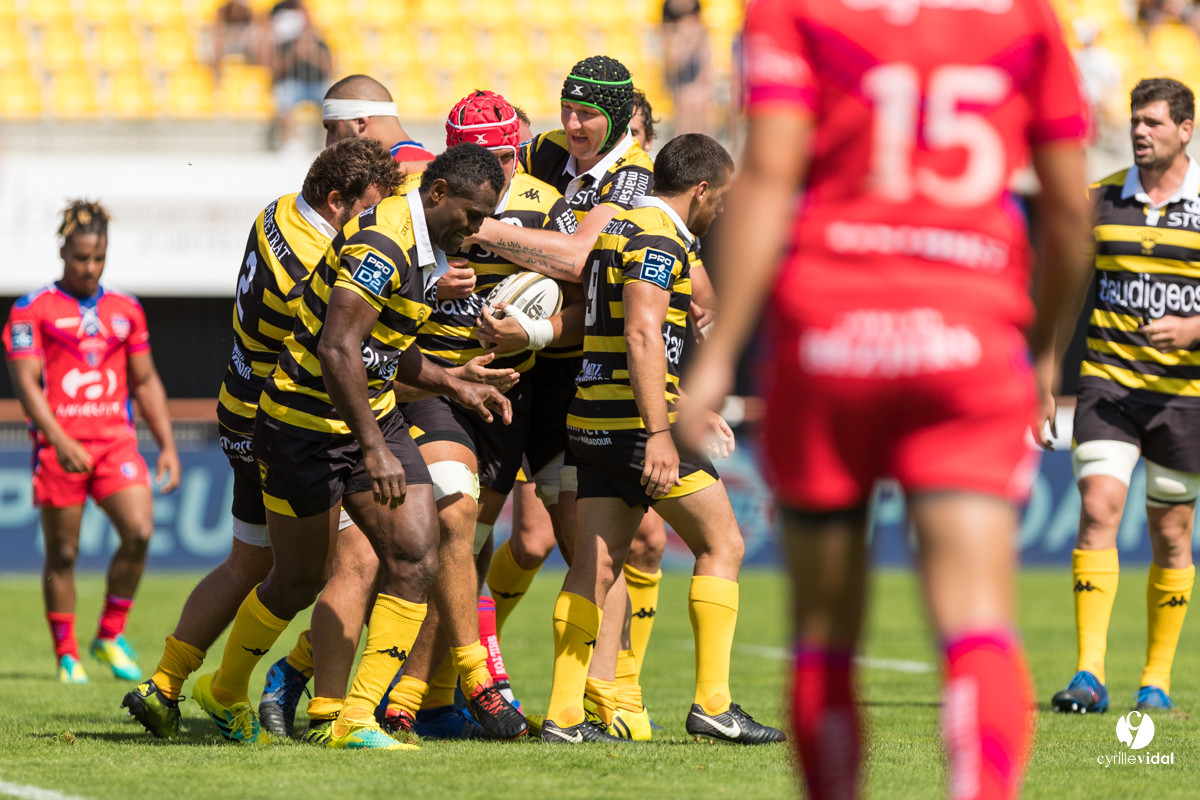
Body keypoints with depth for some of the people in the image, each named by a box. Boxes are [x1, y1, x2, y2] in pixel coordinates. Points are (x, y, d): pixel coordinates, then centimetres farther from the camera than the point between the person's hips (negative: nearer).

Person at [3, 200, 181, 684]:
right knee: (62, 553, 0)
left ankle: (110, 636, 3)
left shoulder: (125, 309, 14)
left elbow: (145, 382, 19)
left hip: (116, 440, 3)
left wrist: (167, 445, 11)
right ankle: (67, 655, 13)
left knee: (139, 531, -15)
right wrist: (59, 441, -19)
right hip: (59, 446, -3)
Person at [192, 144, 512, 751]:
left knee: (416, 558, -8)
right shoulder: (380, 244, -24)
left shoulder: (423, 248, 8)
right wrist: (374, 449, -33)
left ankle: (356, 718, -8)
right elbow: (337, 350, -31)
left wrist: (455, 385, 16)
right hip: (305, 429, -8)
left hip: (372, 415, 8)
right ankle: (225, 693, 33)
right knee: (298, 582, 6)